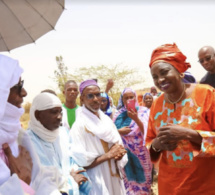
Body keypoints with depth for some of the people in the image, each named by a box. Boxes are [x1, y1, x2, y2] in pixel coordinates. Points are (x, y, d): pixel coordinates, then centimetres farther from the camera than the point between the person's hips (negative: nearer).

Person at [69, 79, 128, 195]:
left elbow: (119, 145, 11)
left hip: (115, 178, 6)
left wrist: (119, 153, -11)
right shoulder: (79, 125, -15)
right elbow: (80, 162, -19)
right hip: (97, 183, -6)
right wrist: (108, 155, -16)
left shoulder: (107, 120, 4)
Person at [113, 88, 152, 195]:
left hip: (140, 152, -3)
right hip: (124, 153, 3)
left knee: (140, 178, 6)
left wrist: (136, 119, -29)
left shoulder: (143, 111, -6)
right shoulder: (119, 114, 4)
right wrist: (120, 131, -13)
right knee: (128, 178, 13)